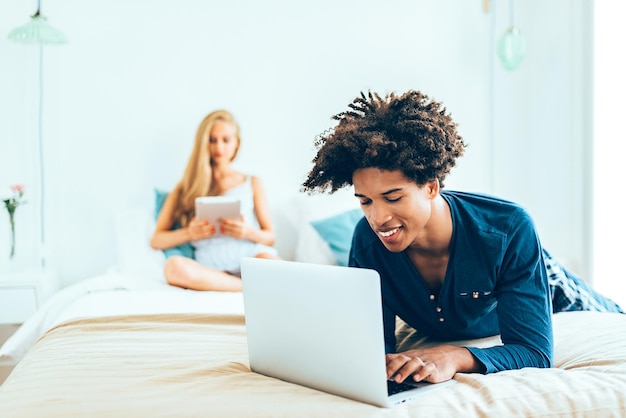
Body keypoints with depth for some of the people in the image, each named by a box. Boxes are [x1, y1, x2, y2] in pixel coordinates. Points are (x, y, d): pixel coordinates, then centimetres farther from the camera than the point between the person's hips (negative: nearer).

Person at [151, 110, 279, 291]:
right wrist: (189, 233, -6)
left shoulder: (252, 183, 22)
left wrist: (248, 232, -6)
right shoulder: (185, 188, 21)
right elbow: (156, 240, 14)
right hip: (212, 269, 2)